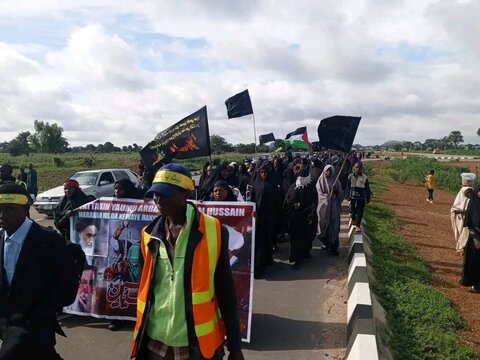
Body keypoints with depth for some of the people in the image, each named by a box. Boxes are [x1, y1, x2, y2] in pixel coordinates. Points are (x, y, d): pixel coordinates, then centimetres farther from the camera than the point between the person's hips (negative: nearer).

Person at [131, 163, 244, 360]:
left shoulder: (213, 232, -11)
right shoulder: (150, 234, 0)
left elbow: (225, 291, -6)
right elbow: (144, 288, 9)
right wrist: (139, 336, 14)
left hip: (200, 344, -2)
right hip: (156, 342, 3)